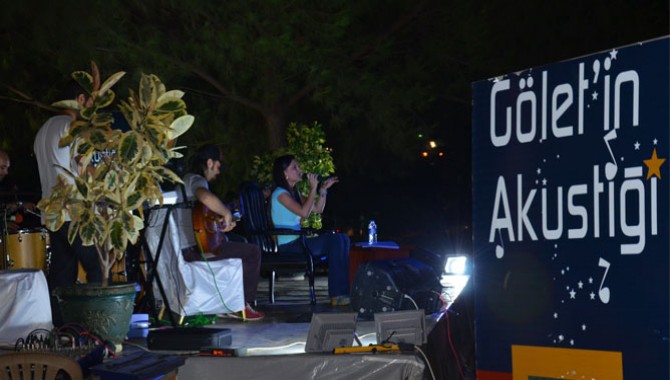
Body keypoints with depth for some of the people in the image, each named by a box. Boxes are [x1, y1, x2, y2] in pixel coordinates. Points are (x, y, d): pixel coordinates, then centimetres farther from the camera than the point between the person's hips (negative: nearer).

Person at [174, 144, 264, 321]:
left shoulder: (185, 180, 20)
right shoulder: (196, 180, -13)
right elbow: (206, 197, -39)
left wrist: (225, 220, 19)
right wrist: (226, 213, -21)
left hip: (182, 248, 11)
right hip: (194, 248, -11)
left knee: (240, 246, 30)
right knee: (253, 252, -3)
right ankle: (241, 306, 5)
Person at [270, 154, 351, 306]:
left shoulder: (294, 192, 19)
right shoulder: (280, 194, -10)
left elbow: (317, 209, 21)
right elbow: (304, 212, -21)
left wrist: (323, 189, 9)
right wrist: (313, 189, -15)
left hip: (297, 242, 9)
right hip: (288, 247, -9)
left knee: (343, 239, -4)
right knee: (336, 240, -21)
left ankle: (345, 290, -11)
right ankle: (336, 295, -20)